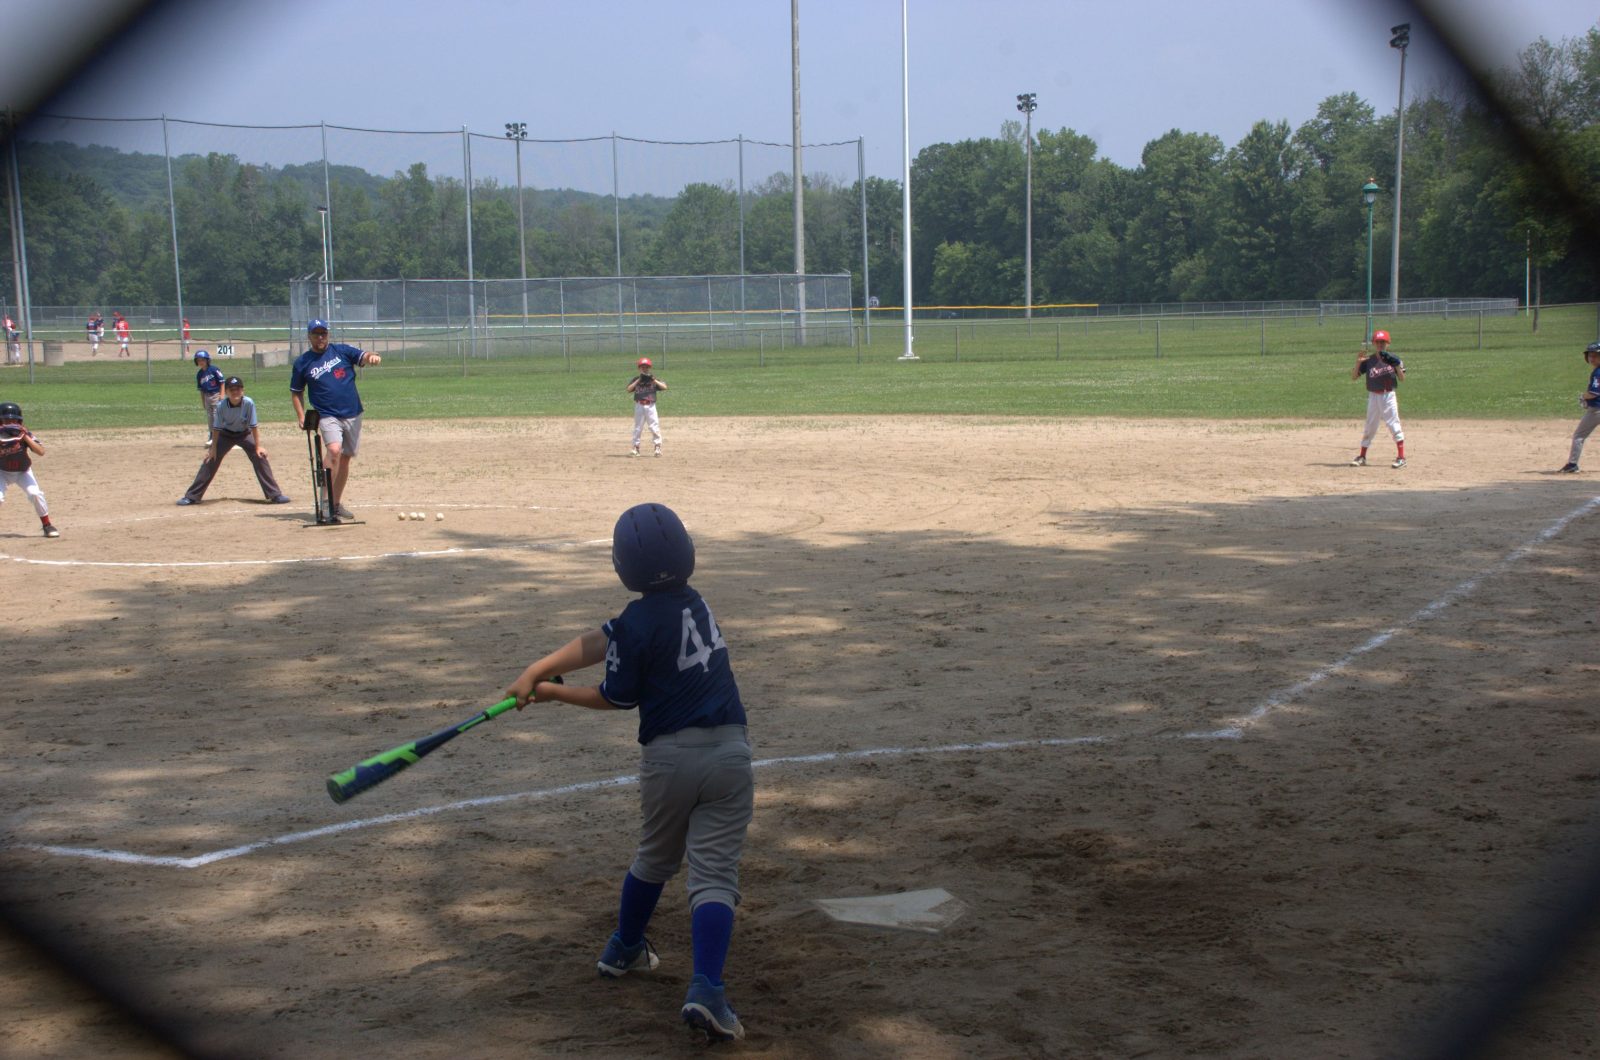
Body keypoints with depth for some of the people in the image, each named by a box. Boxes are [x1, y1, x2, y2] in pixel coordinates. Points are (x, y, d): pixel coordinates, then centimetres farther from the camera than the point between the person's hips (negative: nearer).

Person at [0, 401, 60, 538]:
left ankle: (47, 526, -3)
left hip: (23, 472, 0)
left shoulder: (24, 433, -21)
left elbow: (41, 452, -32)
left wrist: (25, 437, -40)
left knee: (35, 493, -19)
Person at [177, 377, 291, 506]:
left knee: (260, 457, -15)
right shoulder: (221, 406, -25)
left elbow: (253, 426, -20)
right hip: (225, 435, 0)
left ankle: (275, 495, -8)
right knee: (210, 460, -6)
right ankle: (191, 496, 3)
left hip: (244, 434, 0)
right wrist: (213, 448, -14)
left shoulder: (249, 403, -27)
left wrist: (258, 447, -20)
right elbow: (216, 428, -15)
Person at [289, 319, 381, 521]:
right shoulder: (302, 362, 4)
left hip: (352, 415, 3)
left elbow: (363, 356, -9)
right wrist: (301, 416, -1)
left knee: (345, 458, 9)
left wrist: (372, 357, -34)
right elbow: (296, 392, 13)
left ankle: (336, 504, 22)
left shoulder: (342, 351, 5)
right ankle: (325, 500, -22)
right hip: (328, 415, -3)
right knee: (334, 450, -26)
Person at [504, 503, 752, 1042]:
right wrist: (537, 670, -1)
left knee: (654, 859, 23)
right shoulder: (693, 602, 7)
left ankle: (624, 950, 44)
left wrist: (550, 690, 12)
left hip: (669, 756, -2)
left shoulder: (636, 624, -11)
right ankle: (706, 988, -18)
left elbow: (616, 698, 1)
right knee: (714, 873, -3)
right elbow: (598, 642, 3)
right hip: (729, 751, 2)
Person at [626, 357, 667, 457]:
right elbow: (629, 390, -10)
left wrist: (653, 380, -15)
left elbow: (664, 387, -7)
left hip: (650, 406, -1)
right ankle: (636, 447, 13)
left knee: (655, 427, -6)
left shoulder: (653, 379, 5)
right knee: (637, 428, 6)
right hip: (639, 406, 1)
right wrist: (638, 380, -13)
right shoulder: (635, 379, 6)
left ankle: (658, 446, 0)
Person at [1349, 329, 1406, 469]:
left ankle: (1401, 457, -3)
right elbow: (1354, 376, 0)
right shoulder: (1368, 360, 1)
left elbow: (1402, 379, -5)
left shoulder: (1392, 359, -2)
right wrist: (1358, 363, -15)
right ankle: (1362, 457, 17)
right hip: (1373, 397, 2)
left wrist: (1397, 366, -20)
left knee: (1394, 424, -6)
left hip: (1388, 396, -2)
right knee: (1370, 427, 9)